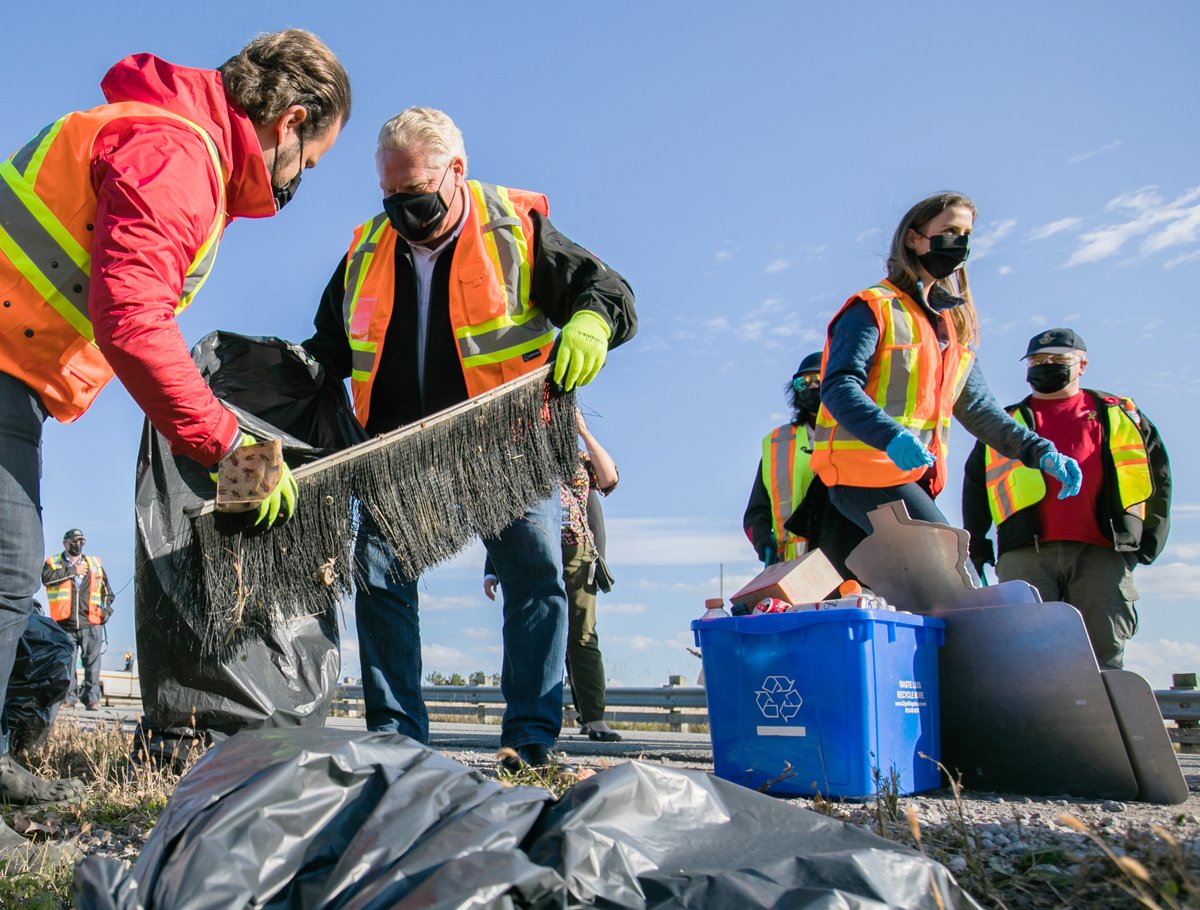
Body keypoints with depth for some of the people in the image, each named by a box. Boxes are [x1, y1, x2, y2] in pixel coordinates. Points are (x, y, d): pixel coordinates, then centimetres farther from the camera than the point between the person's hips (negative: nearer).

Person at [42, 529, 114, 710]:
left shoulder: (95, 564, 17)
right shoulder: (53, 562, 10)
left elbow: (107, 590, 23)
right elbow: (47, 578, -13)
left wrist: (106, 609, 9)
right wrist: (72, 571, -8)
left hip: (91, 624, 1)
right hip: (65, 624, -1)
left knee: (92, 662, -2)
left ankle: (92, 697, 1)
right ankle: (68, 696, 9)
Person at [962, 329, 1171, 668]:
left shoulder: (1120, 415, 22)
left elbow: (1157, 475, 21)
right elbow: (975, 488, 20)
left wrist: (1148, 540, 11)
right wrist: (977, 552, 10)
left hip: (1101, 552, 0)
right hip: (1025, 553, 0)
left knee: (1103, 652, -4)